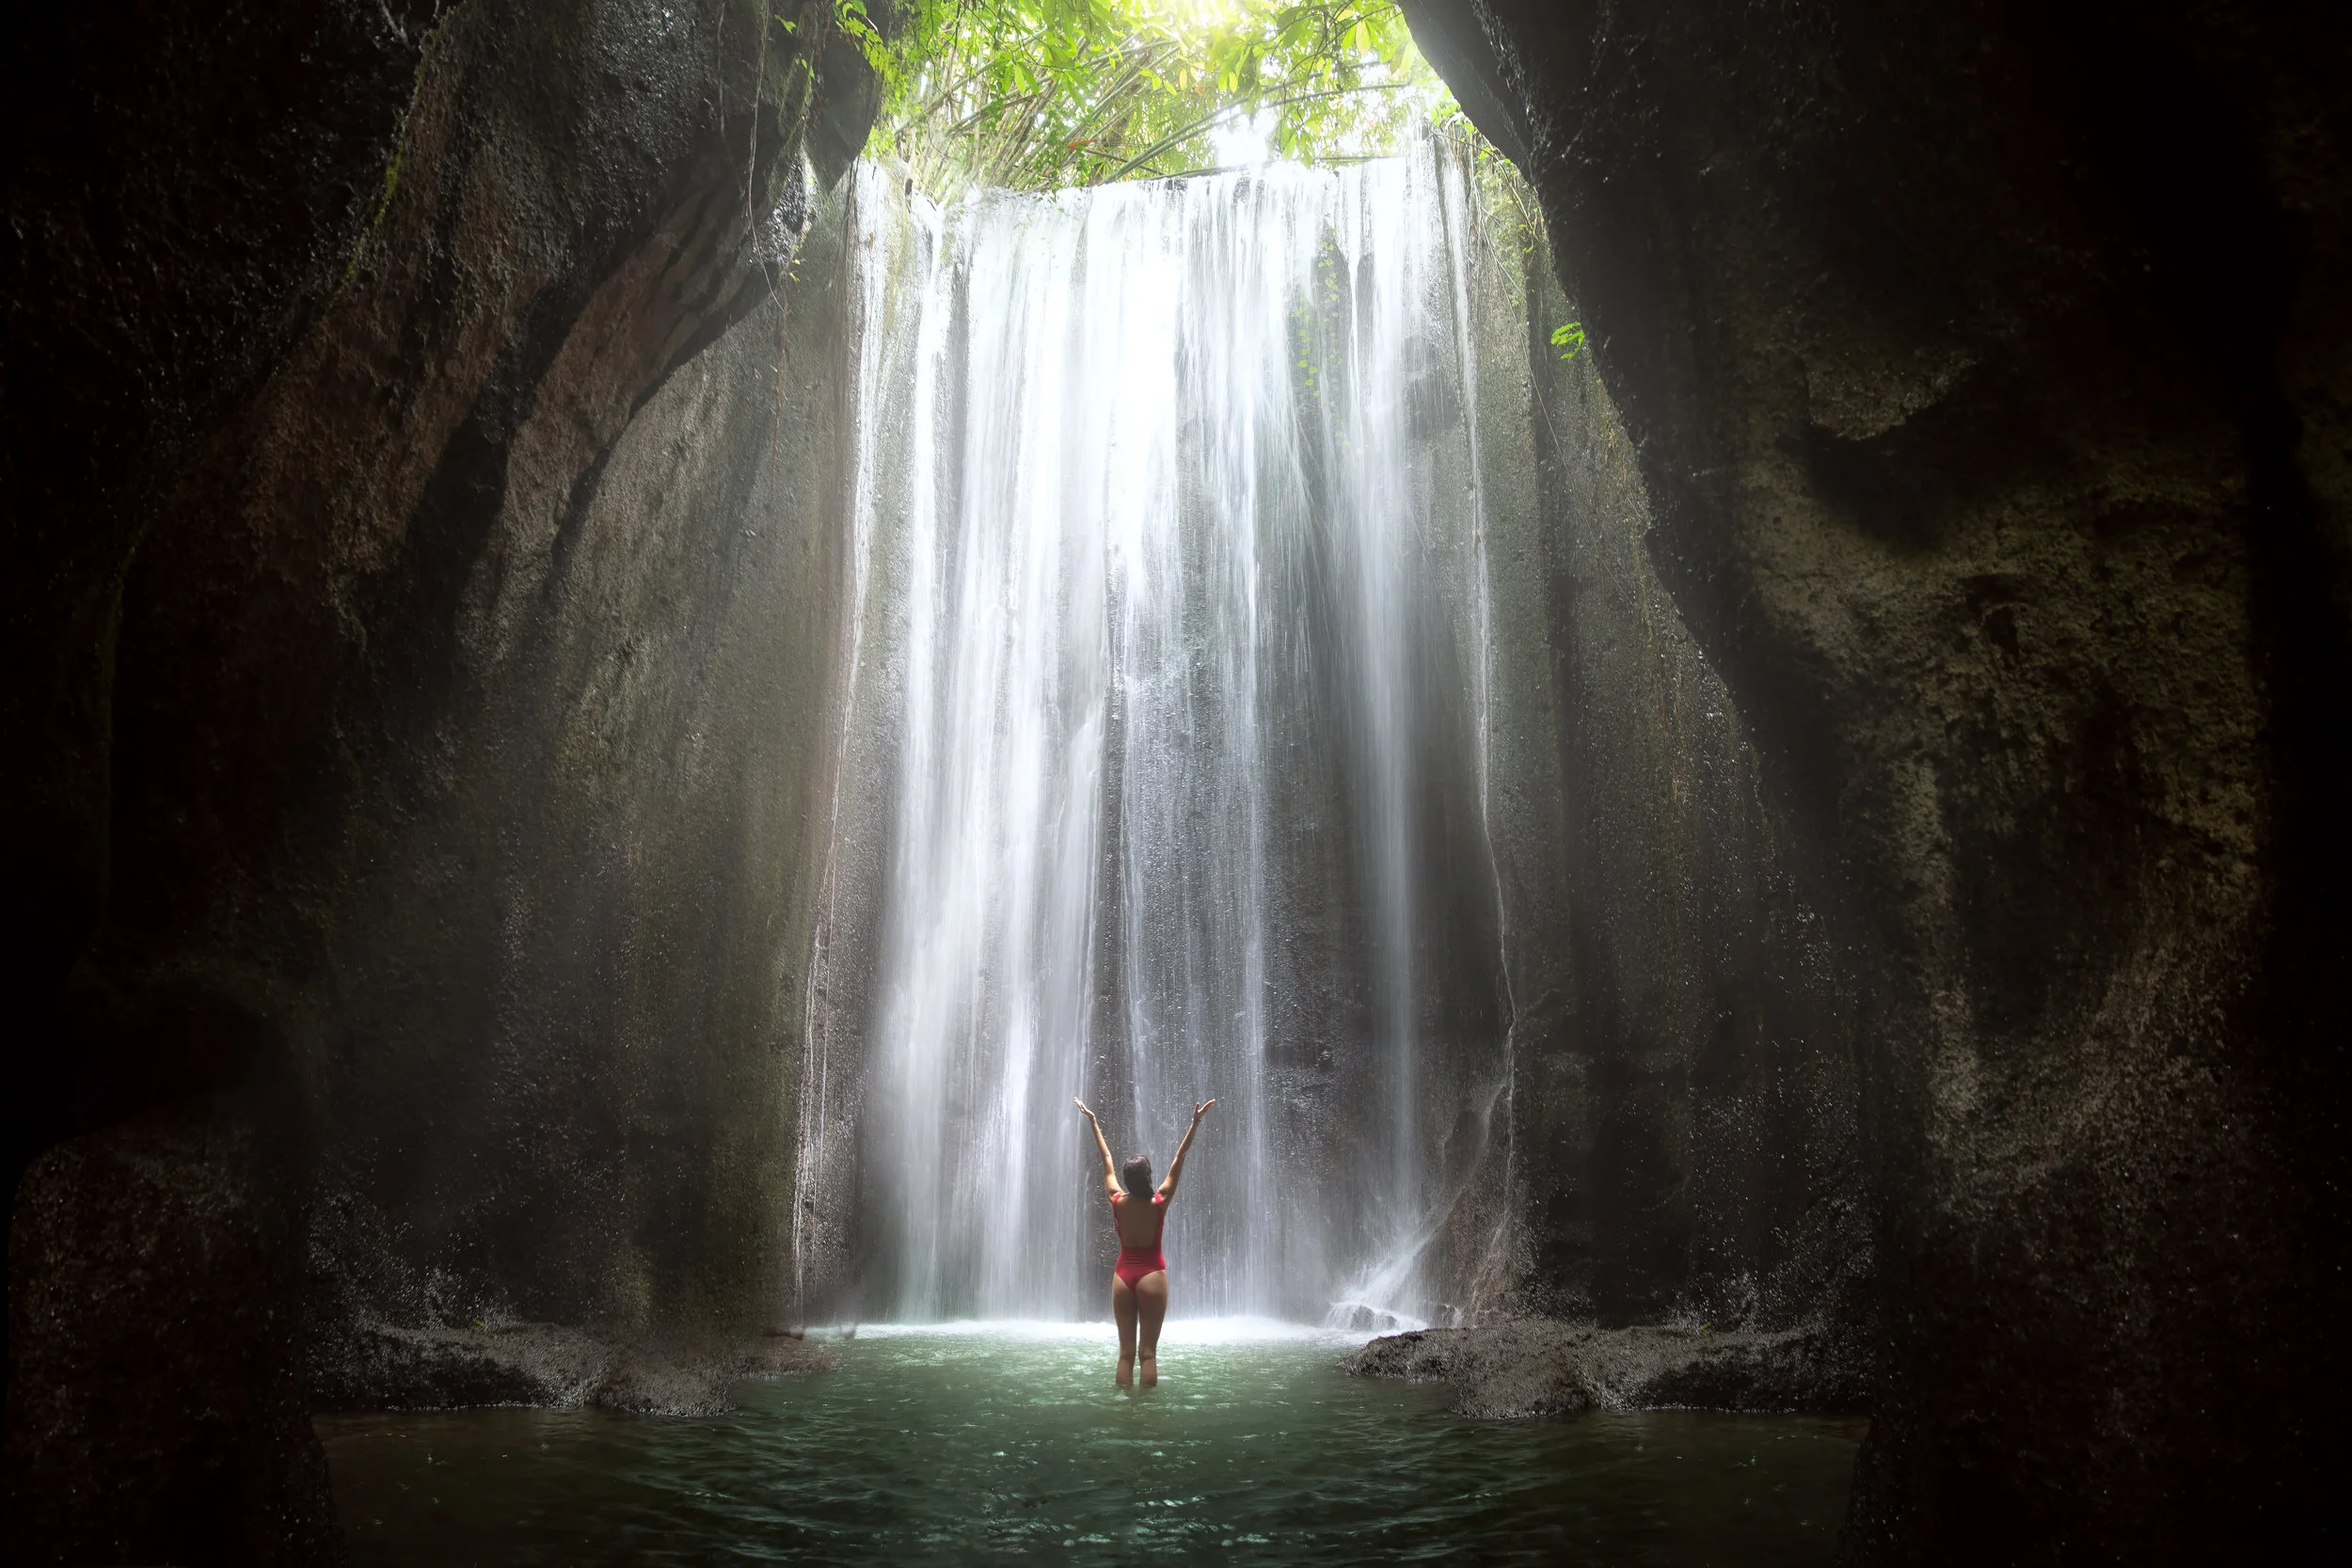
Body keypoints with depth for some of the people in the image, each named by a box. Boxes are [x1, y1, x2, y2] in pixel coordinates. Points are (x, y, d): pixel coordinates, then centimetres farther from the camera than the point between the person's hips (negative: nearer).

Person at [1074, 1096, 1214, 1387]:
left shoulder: (1117, 1201, -4)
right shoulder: (1159, 1202, -9)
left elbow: (1107, 1161, 6)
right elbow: (1178, 1161, -7)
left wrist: (1093, 1123, 17)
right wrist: (1195, 1122, -4)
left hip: (1123, 1275, 2)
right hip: (1152, 1275, -2)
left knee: (1126, 1352, 5)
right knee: (1148, 1352, -1)